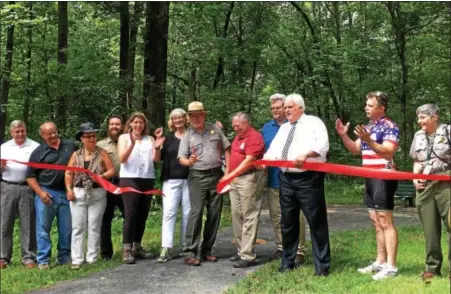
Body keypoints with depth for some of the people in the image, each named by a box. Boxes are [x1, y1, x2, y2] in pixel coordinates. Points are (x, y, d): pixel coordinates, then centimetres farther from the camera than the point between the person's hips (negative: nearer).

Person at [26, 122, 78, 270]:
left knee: (67, 228, 7)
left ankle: (65, 257, 19)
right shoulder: (38, 152, 3)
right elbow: (30, 176, 3)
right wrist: (40, 192, -10)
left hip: (67, 193, 2)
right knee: (43, 228, -1)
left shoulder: (71, 146, 7)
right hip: (46, 193, -2)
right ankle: (43, 260, 5)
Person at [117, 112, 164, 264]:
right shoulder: (124, 137, 5)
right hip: (129, 179, -4)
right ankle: (127, 250, -10)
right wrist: (132, 144, -23)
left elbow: (156, 159, 3)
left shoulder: (150, 139, 13)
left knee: (143, 215, 7)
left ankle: (137, 247, 16)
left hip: (147, 179, 4)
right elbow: (122, 158, -8)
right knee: (130, 214, -11)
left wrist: (157, 148, -17)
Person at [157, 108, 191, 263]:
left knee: (188, 213, 4)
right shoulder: (168, 139, 12)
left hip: (189, 180, -1)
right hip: (171, 180, 1)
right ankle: (165, 249, -10)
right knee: (169, 212, -7)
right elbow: (159, 158, 8)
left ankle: (186, 246, 15)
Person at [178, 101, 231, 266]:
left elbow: (226, 150, 11)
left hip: (216, 175, 3)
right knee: (196, 213, -12)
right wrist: (189, 161, -27)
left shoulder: (215, 130, 8)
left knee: (214, 214, 5)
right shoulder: (187, 135, 3)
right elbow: (181, 158, -3)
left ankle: (207, 250, 15)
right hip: (197, 177, -3)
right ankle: (190, 252, -10)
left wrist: (228, 171, 1)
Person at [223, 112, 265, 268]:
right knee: (237, 216, 11)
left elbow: (249, 161, -18)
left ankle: (248, 255, -5)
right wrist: (230, 177, 13)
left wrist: (230, 175, -18)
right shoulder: (238, 136, 18)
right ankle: (241, 251, 19)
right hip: (235, 179, 9)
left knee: (249, 217, -6)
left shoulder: (254, 137, -11)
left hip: (249, 178, -9)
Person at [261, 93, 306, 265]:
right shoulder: (267, 128, 14)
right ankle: (281, 247, 23)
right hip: (273, 179, 6)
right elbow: (262, 150, 18)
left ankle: (299, 251, 4)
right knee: (276, 216, 12)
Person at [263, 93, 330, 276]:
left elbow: (323, 145, -15)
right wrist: (264, 160, -4)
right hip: (286, 179, 7)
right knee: (288, 222, 13)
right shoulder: (283, 128, 21)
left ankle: (322, 265, 2)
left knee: (316, 221, -4)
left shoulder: (313, 122, 0)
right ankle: (288, 261, 24)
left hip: (308, 178, -7)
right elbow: (274, 149, 16)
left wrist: (306, 154, -31)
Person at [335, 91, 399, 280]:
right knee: (376, 222, 12)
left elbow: (388, 152, -21)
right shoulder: (368, 127, 16)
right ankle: (380, 262, 20)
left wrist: (368, 141, -31)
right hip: (370, 178, 9)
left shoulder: (389, 127, -11)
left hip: (383, 179, -9)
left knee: (385, 221, -8)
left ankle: (391, 266, -6)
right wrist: (344, 136, 2)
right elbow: (355, 149, 17)